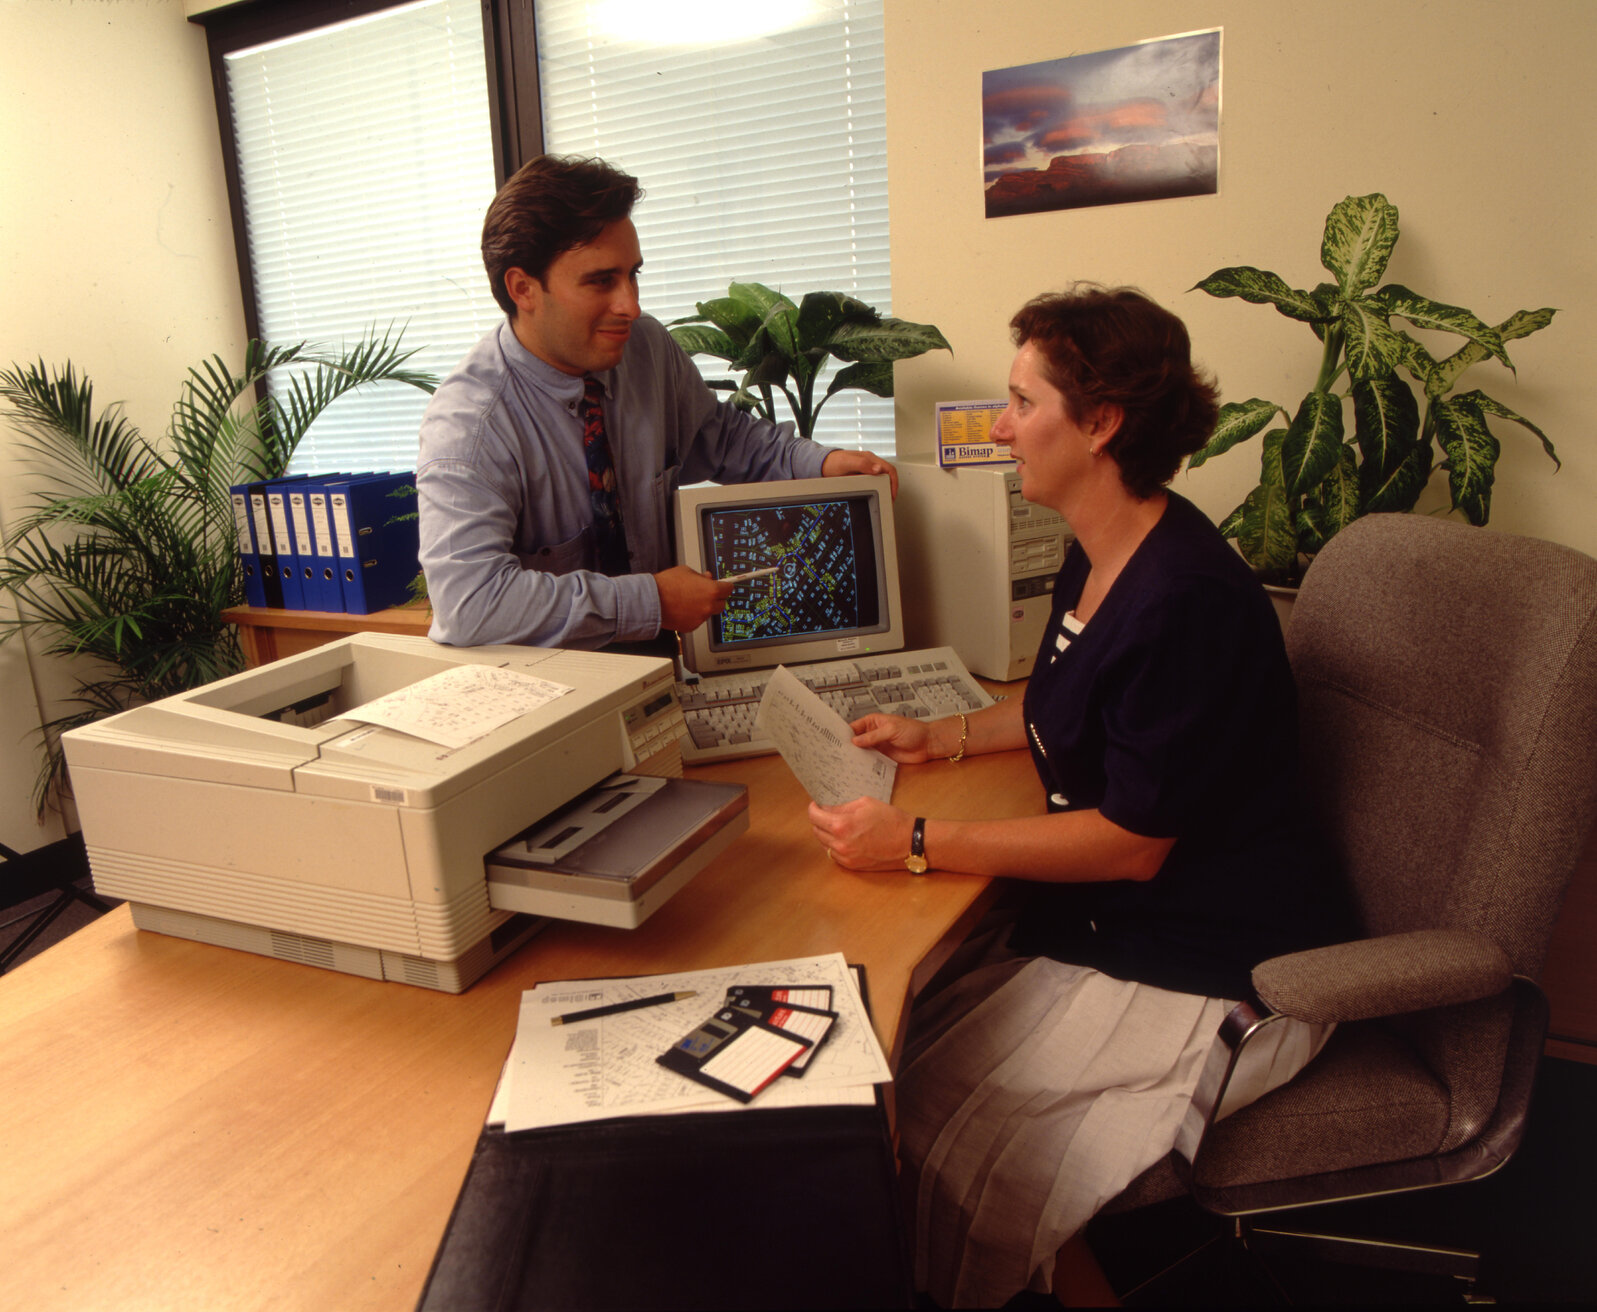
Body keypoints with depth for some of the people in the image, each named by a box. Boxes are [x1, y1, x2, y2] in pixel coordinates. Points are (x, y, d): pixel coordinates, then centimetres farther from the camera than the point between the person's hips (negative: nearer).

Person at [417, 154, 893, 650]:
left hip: (645, 665, 5)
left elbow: (718, 435, 18)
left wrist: (820, 462, 0)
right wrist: (652, 601, -29)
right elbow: (466, 599, -33)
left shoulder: (647, 347, -2)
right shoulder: (468, 423, -22)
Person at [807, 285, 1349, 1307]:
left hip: (1211, 979, -9)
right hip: (1103, 918, 9)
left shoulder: (1188, 600, -26)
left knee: (927, 1104, -10)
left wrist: (915, 842, -24)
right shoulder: (1101, 559, 4)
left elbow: (1134, 840, -24)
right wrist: (942, 737, 11)